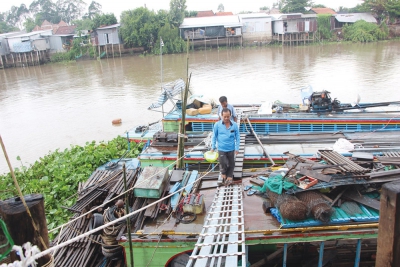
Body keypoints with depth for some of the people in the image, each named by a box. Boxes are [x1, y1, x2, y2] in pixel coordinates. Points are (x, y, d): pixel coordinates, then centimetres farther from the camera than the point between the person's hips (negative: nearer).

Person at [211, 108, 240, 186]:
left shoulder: (234, 125, -5)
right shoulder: (217, 124, -6)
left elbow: (237, 137, 0)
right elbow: (214, 136, 2)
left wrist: (237, 148, -3)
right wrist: (213, 147, 2)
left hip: (231, 149, 2)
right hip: (221, 149, -1)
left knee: (231, 164, 10)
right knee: (223, 164, -5)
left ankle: (229, 178, 26)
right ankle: (223, 176, 24)